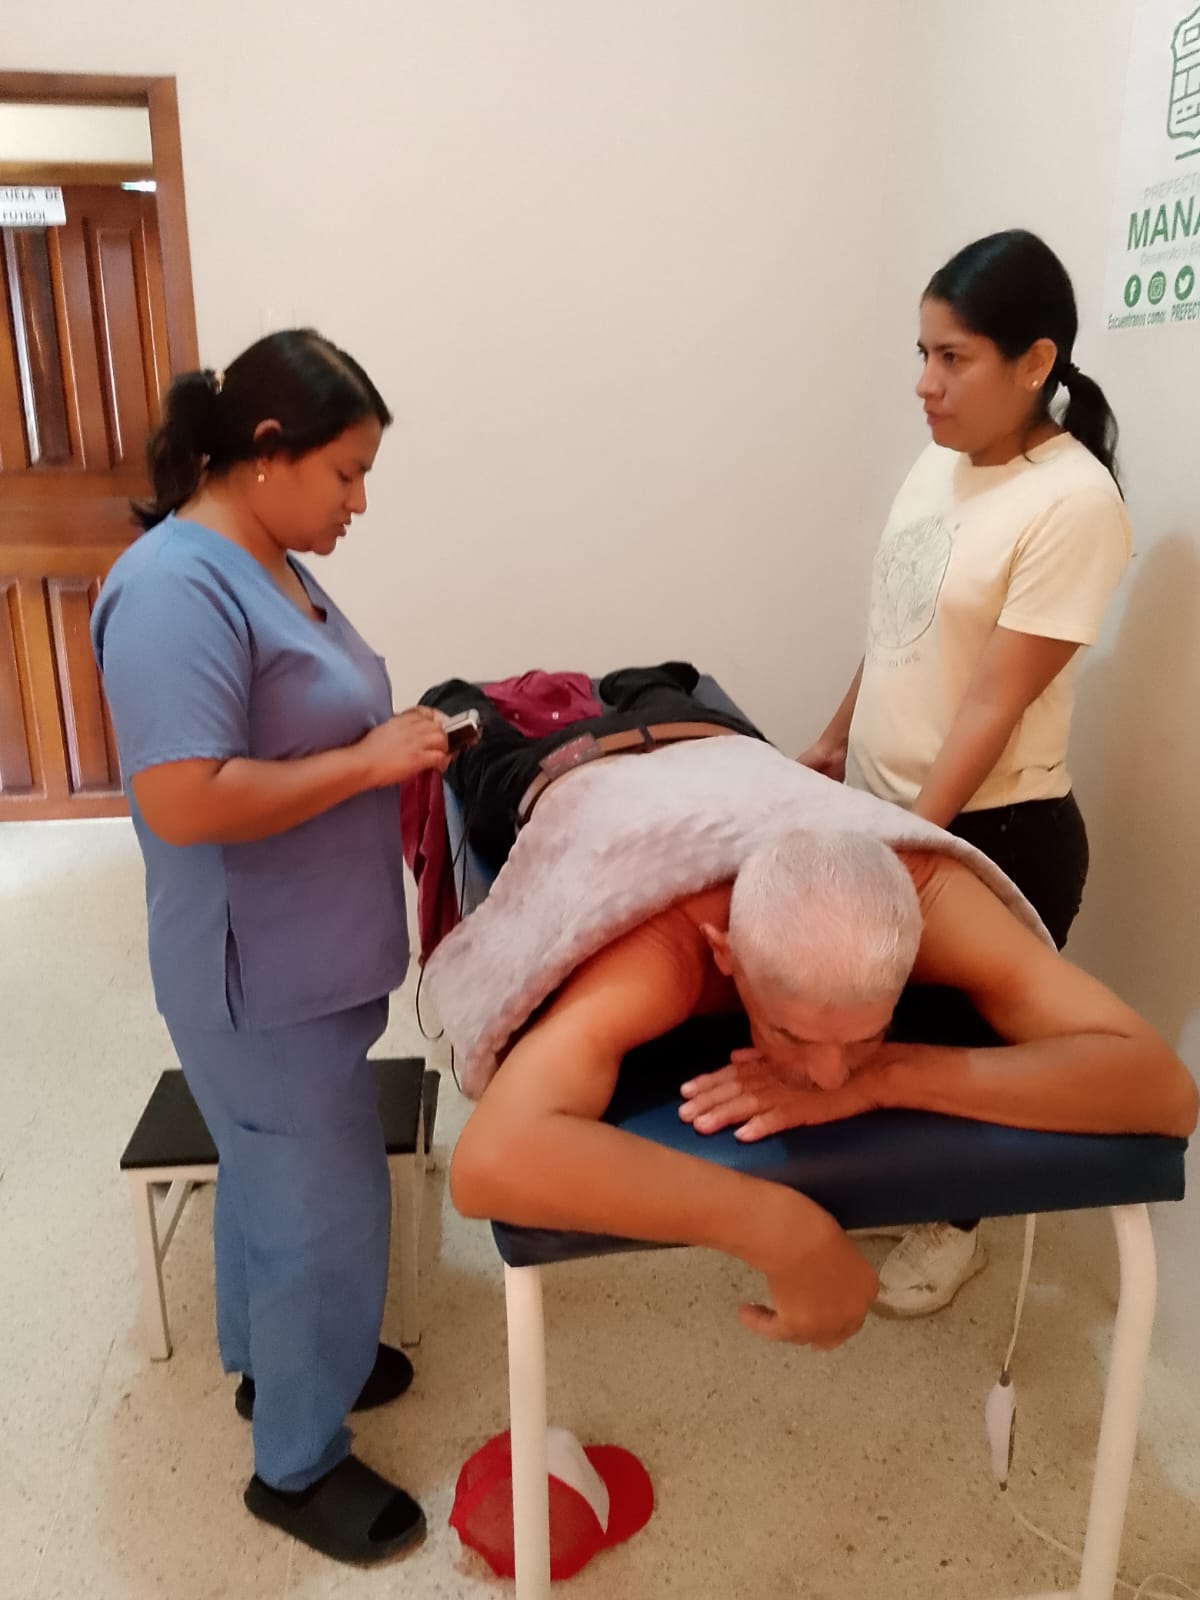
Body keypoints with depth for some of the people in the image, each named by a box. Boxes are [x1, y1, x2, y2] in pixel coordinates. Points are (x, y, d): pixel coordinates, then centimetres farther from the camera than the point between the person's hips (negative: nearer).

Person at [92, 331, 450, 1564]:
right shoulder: (176, 587, -24)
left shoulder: (272, 567, 7)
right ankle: (297, 1464, 28)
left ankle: (273, 1356, 49)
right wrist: (368, 762, -24)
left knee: (273, 1178, 26)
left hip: (309, 961, 10)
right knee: (327, 1212, 5)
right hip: (261, 979, -9)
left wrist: (399, 747, 2)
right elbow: (182, 800, -31)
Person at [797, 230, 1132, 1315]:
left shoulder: (1073, 502, -20)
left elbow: (994, 707, -22)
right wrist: (835, 743, 16)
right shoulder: (938, 463, 3)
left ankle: (953, 1228, 39)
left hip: (994, 831, -6)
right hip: (885, 800, 7)